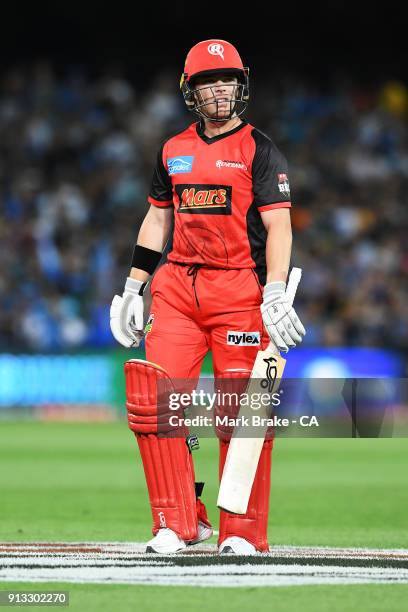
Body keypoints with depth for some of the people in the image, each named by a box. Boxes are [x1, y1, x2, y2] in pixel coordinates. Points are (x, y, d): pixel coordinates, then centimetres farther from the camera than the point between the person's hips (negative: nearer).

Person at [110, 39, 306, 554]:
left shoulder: (259, 150, 1)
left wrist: (275, 292, -19)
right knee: (153, 398, -8)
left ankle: (242, 531, 2)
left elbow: (278, 224, -7)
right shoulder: (173, 151, 15)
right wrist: (132, 289, 16)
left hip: (240, 287, -4)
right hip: (177, 287, 4)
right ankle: (178, 522, 0)